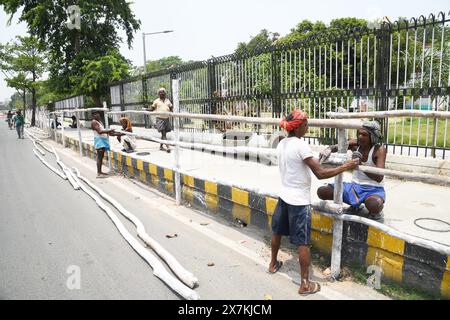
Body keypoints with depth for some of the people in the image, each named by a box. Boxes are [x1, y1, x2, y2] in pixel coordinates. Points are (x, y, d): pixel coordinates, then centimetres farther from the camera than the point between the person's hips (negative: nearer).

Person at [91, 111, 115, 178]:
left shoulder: (99, 121, 19)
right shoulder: (94, 122, -11)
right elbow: (99, 131, -20)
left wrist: (109, 132, 6)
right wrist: (109, 130, -21)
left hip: (103, 140, 10)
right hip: (99, 140, -10)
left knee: (101, 157, 12)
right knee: (99, 157, -10)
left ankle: (100, 172, 18)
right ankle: (98, 173, -9)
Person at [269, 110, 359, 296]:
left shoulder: (281, 144, 3)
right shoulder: (301, 145, -21)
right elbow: (320, 174, -22)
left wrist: (313, 161, 22)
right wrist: (345, 167, -14)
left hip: (284, 196, 8)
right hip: (299, 200, -8)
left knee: (277, 231, 24)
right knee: (303, 243, 2)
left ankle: (273, 264, 44)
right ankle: (305, 284, 14)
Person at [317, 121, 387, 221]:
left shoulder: (379, 150, -15)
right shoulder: (355, 144, -2)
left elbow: (379, 178, -24)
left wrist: (361, 163, -36)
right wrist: (329, 149, -26)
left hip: (374, 190, -5)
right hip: (355, 186, 5)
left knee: (374, 205, -42)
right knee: (322, 192, -10)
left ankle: (375, 213, 1)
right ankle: (355, 206, 12)